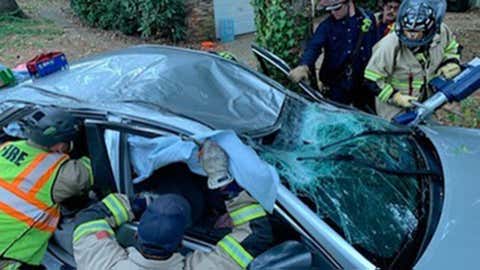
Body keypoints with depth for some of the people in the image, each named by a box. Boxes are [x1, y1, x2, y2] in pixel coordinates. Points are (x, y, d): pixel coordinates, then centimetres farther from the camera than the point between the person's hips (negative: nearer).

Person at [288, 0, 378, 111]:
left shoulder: (368, 18, -1)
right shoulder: (327, 25, -6)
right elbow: (314, 46, -21)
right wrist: (303, 66, -41)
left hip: (364, 84, 2)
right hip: (337, 84, -2)